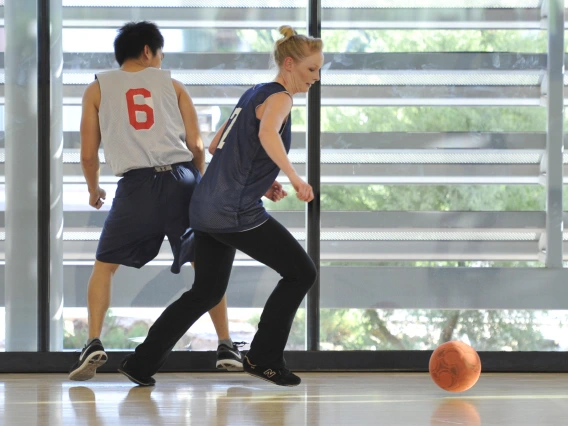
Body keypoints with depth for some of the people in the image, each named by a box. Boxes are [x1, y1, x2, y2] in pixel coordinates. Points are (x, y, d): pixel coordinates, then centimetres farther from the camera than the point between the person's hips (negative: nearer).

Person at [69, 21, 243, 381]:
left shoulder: (98, 88, 14)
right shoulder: (171, 84, 15)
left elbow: (88, 154, 12)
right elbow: (196, 145, 8)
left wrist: (94, 190, 30)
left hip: (137, 183, -1)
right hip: (182, 177, 1)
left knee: (105, 265, 13)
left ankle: (94, 345, -4)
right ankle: (226, 348, 11)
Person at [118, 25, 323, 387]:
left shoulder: (254, 94, 18)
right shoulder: (278, 98, -9)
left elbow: (217, 146, 24)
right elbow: (268, 133, -33)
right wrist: (294, 177, -38)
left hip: (208, 207, 9)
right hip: (237, 213, -9)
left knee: (206, 292, 18)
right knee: (301, 272, 3)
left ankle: (141, 363, 17)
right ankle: (263, 358, 7)